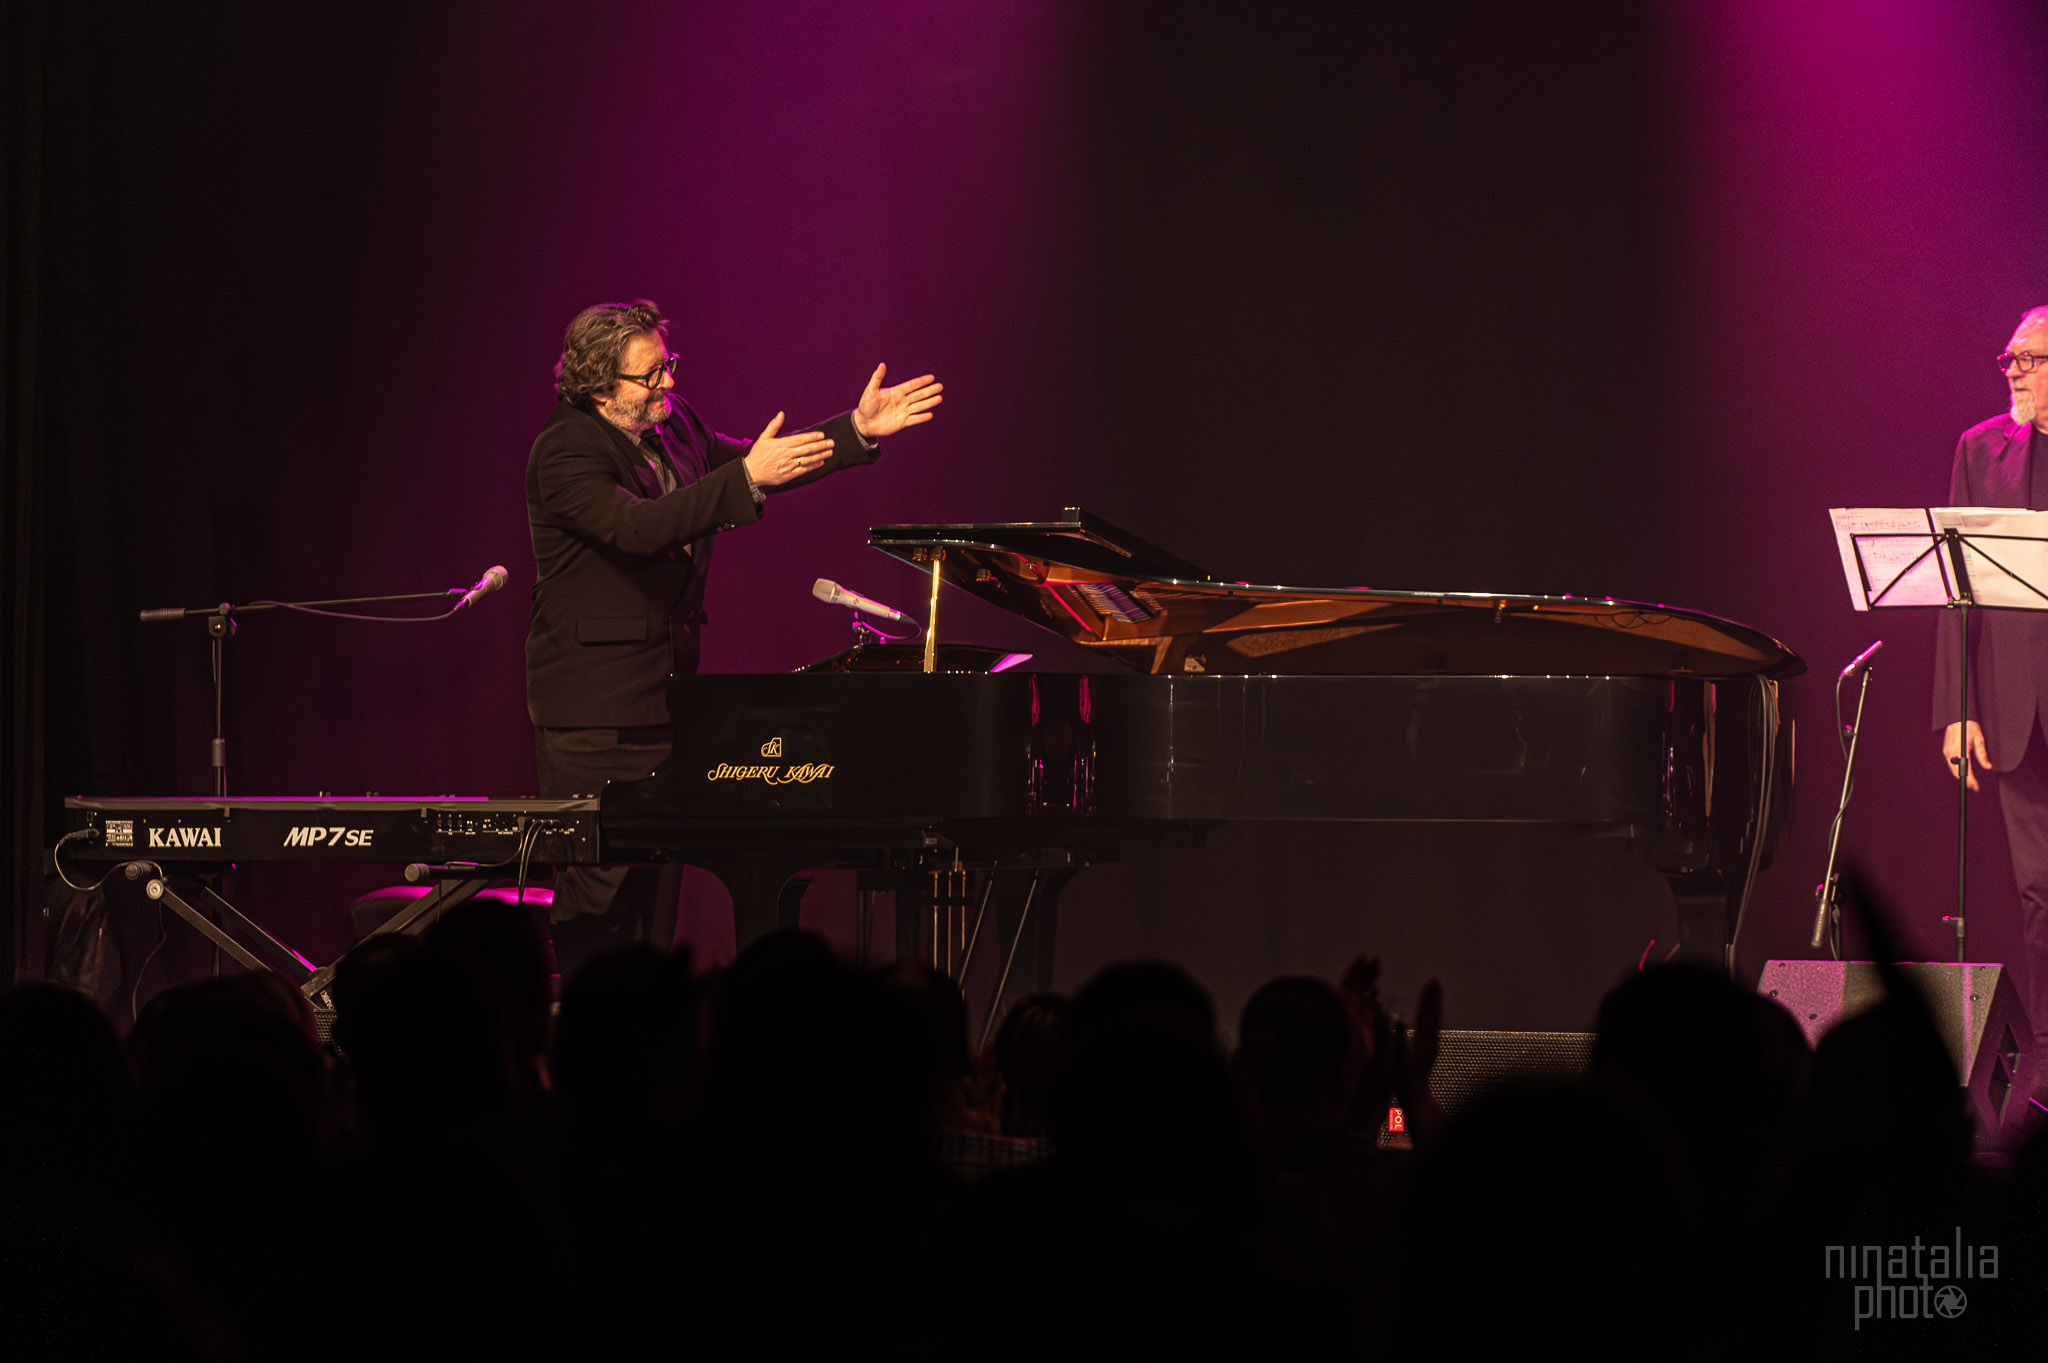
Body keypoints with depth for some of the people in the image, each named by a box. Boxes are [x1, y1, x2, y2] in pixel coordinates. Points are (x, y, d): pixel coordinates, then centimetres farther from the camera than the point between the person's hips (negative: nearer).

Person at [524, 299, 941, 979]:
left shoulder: (674, 425, 8)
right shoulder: (564, 453, -18)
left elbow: (755, 461, 17)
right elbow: (638, 526, -33)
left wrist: (858, 430, 7)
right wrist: (748, 478, -39)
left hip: (666, 691, 8)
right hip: (596, 707, -8)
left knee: (659, 870, 11)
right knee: (599, 881, -7)